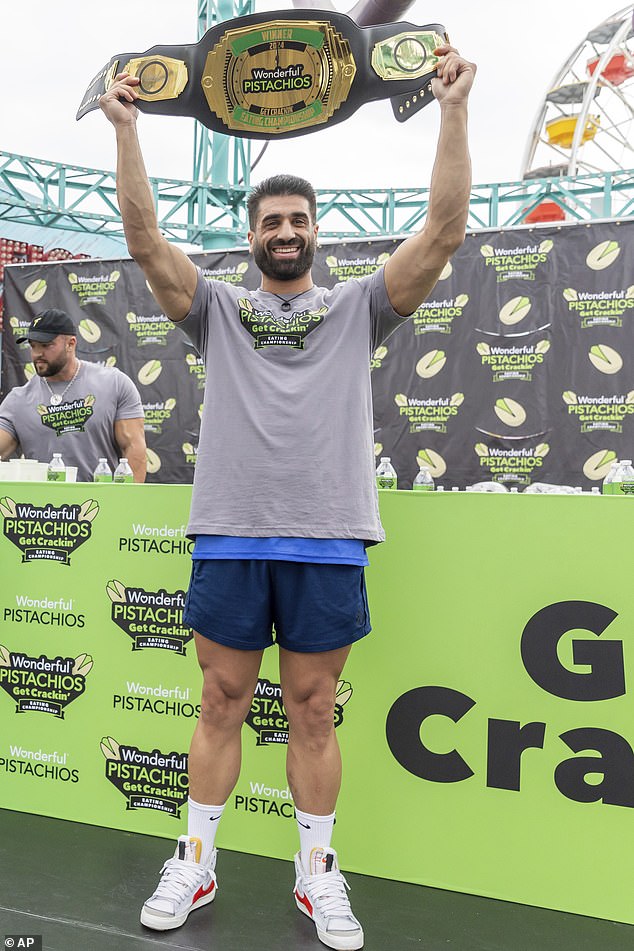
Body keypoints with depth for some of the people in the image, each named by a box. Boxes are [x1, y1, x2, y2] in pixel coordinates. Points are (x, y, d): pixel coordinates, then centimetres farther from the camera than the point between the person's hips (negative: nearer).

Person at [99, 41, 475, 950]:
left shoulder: (359, 307, 9)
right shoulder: (218, 310, 11)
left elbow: (444, 231, 0)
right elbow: (145, 237, 0)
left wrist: (454, 109, -4)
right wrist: (126, 126, -5)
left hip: (327, 541, 0)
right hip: (230, 536, 1)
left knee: (313, 712, 9)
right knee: (222, 704, 11)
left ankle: (318, 873, 25)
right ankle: (196, 863, 27)